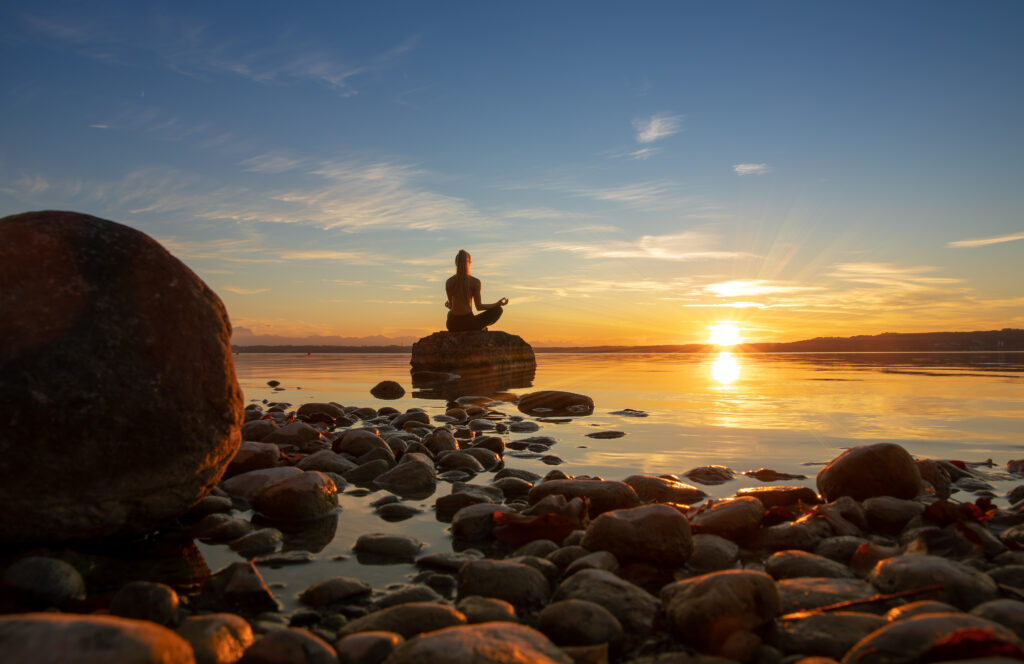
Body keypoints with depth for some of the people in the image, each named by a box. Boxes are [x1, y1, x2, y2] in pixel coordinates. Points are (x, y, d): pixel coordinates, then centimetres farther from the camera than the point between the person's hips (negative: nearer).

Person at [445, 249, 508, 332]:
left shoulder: (448, 282, 5)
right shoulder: (475, 281, -5)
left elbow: (451, 306, 13)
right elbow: (479, 307, -1)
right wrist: (498, 304, 11)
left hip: (452, 325, 4)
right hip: (467, 323, -3)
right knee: (497, 310, 16)